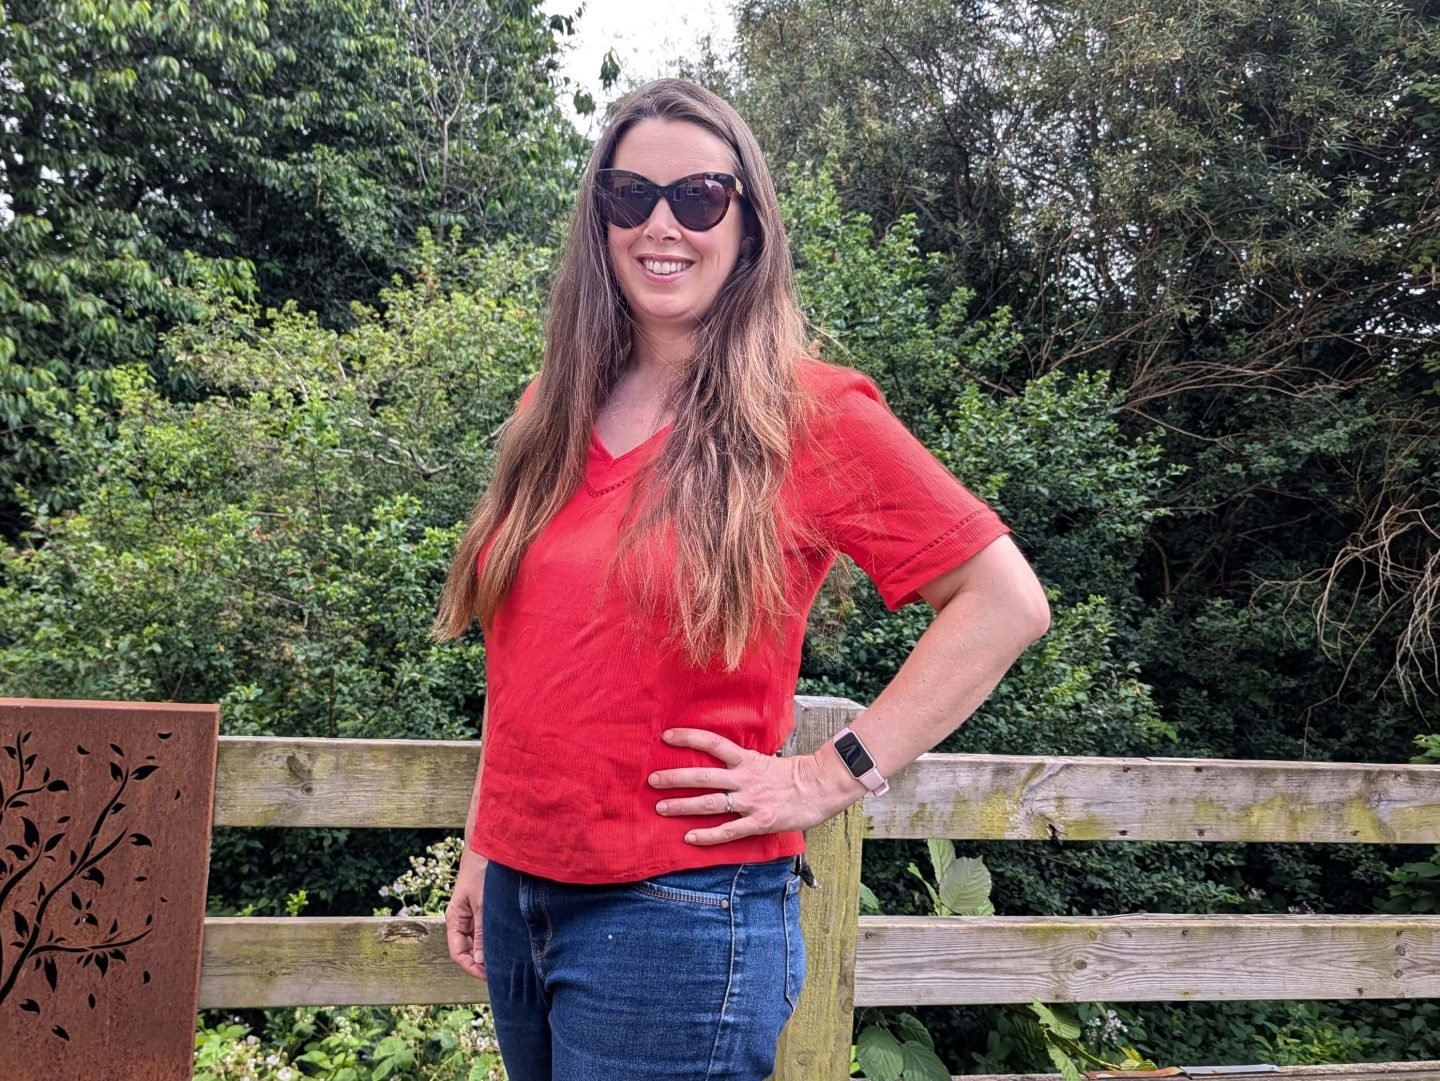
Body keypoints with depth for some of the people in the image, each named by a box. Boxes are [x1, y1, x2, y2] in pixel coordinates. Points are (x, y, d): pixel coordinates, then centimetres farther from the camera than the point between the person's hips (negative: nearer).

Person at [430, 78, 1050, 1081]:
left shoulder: (806, 413, -11)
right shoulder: (555, 412, 6)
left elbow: (1005, 601, -12)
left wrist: (833, 776, -14)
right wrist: (482, 848, 13)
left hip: (679, 921, -5)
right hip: (520, 891, 6)